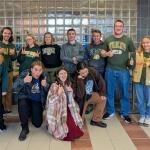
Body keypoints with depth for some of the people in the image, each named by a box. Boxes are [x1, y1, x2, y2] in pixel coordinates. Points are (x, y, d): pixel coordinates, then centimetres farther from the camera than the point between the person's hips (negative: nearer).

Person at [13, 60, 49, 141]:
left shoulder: (44, 76, -11)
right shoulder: (24, 74, -19)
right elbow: (14, 88, -27)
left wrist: (45, 86, -28)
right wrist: (24, 81, -45)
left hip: (38, 101, 2)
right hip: (26, 98, -2)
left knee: (38, 124, 2)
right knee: (22, 105, -37)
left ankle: (33, 112, 38)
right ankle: (24, 129, -15)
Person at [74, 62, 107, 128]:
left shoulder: (92, 71, -19)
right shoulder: (76, 78, -31)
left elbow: (100, 81, -2)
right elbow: (80, 95, -39)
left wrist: (102, 93, -6)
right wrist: (80, 80, -44)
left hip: (90, 95, 5)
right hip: (82, 98, -5)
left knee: (102, 99, -16)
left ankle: (96, 120, -2)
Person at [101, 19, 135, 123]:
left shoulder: (128, 40, 3)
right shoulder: (108, 39, 7)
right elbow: (102, 52, 9)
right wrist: (107, 54, -12)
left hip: (123, 70, -1)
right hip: (110, 70, 2)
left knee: (125, 92, 4)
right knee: (110, 92, 11)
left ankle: (125, 113, 19)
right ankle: (110, 111, 26)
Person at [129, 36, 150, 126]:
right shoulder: (137, 53, 4)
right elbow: (132, 66, 10)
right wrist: (131, 64, -12)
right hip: (138, 80, 2)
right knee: (140, 100, 13)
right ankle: (142, 116, 28)